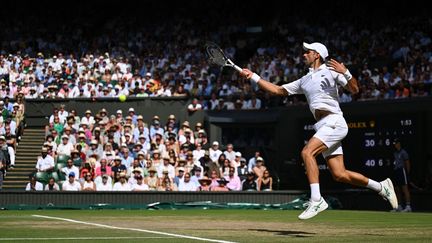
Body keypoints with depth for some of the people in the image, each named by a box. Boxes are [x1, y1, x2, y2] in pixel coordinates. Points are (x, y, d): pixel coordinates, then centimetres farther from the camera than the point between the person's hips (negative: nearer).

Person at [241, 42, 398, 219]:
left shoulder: (331, 70, 3)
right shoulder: (304, 81, 23)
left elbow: (354, 89, -5)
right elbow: (277, 90, 22)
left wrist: (345, 73, -22)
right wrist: (253, 77, 17)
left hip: (334, 122, -7)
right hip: (323, 127, 7)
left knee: (307, 152, -25)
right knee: (339, 175, 0)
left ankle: (316, 200, -27)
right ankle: (381, 187, 16)